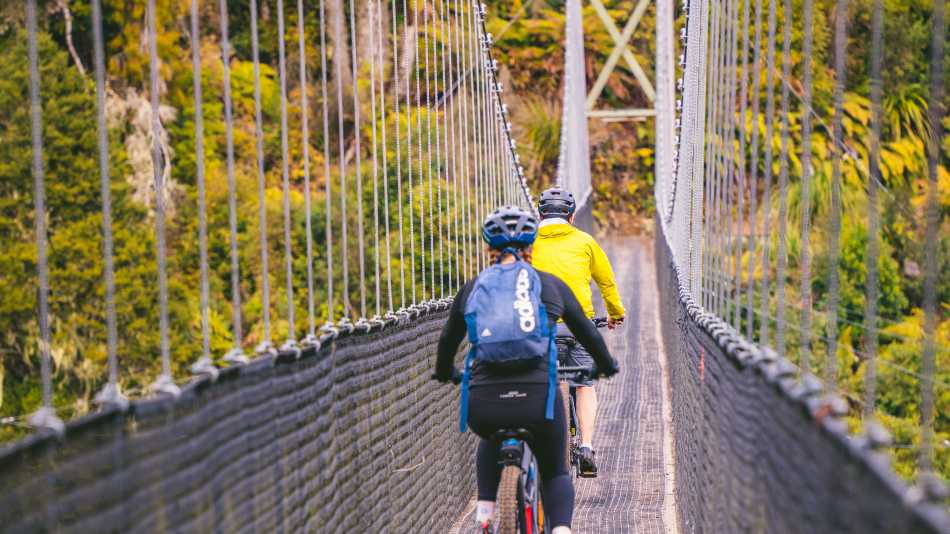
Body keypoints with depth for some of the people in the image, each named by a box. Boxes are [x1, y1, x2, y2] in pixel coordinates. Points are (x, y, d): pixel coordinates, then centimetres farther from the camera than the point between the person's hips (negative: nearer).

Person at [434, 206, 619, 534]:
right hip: (538, 396, -1)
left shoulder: (472, 289, 14)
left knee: (490, 441, 37)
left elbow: (448, 340, 29)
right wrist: (607, 366, 43)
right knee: (555, 472, 20)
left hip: (484, 402, 1)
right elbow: (587, 333, 23)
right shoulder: (550, 285, 11)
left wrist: (445, 373, 50)